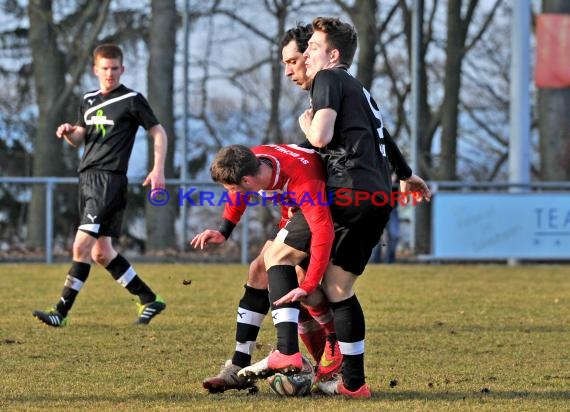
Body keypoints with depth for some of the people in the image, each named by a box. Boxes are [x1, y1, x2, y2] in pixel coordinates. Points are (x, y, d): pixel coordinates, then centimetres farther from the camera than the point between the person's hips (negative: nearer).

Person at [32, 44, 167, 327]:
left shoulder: (131, 100, -2)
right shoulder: (88, 101, 17)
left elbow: (158, 132, 1)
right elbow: (79, 139, 24)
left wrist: (158, 170, -9)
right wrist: (68, 133, 1)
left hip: (110, 179, -8)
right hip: (87, 177, 8)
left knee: (82, 246, -16)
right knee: (101, 253, 11)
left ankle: (62, 311, -16)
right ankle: (149, 300, 23)